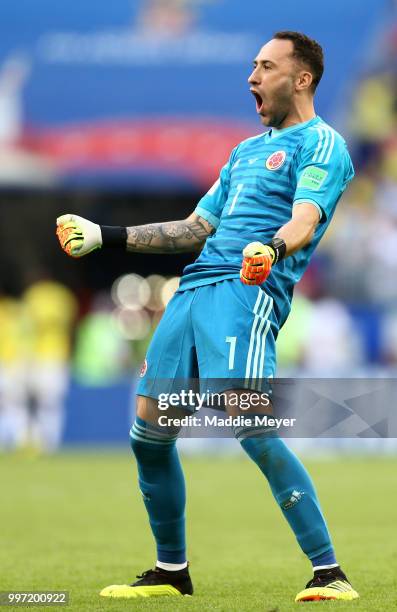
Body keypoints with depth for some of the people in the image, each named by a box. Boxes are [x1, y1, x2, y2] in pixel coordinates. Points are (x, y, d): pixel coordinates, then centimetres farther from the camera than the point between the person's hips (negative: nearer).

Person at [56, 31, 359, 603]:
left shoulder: (321, 144, 2)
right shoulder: (247, 150, 28)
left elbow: (304, 220, -15)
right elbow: (195, 229, 33)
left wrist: (271, 249, -37)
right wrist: (105, 236, 32)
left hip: (249, 292, -9)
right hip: (195, 289, 9)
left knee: (248, 423, -24)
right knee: (148, 431, 6)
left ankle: (329, 573, -21)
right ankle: (171, 571, 22)